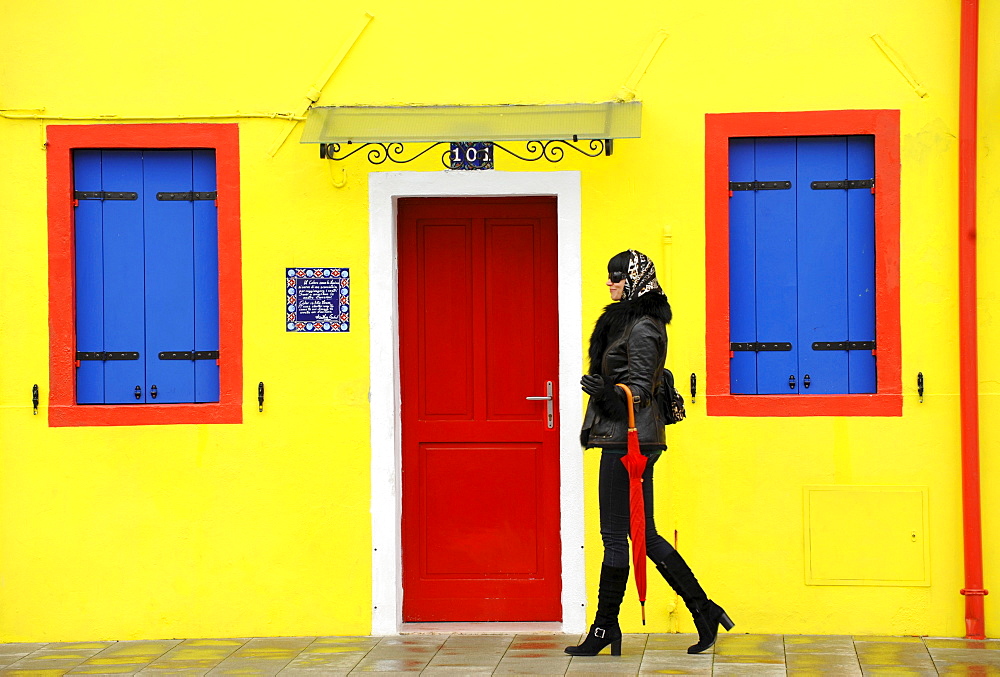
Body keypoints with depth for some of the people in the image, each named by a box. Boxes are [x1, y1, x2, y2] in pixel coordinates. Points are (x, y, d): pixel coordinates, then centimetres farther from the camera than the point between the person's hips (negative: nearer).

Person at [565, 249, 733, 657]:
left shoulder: (642, 328, -12)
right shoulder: (626, 322, 17)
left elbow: (640, 387, -17)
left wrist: (610, 394, -34)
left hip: (629, 440, -10)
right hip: (624, 439, 10)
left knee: (614, 535, -3)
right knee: (644, 534, 11)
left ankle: (606, 626, 4)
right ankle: (704, 611, 13)